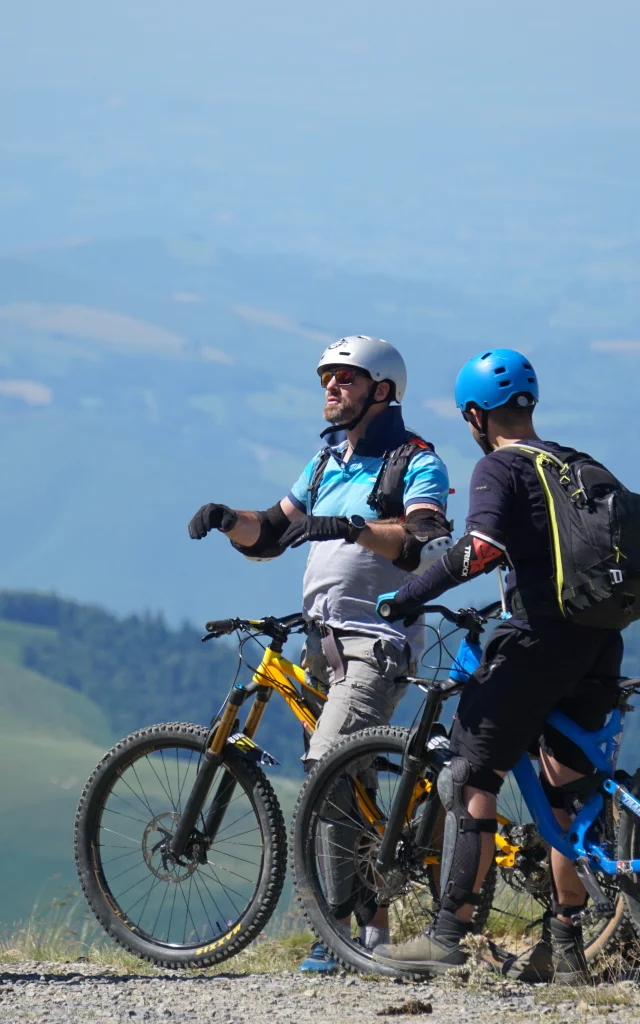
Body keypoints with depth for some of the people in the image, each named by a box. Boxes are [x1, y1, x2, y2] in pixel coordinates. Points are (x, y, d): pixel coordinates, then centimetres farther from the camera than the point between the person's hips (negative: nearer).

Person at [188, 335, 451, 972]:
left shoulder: (415, 464, -4)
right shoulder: (327, 462, 19)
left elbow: (423, 542, -21)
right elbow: (271, 535, 19)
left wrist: (354, 528, -37)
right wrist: (228, 520, -2)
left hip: (378, 642, -8)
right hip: (322, 640, 8)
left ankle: (341, 927, -22)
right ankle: (375, 928, 15)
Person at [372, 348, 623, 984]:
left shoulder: (498, 468, -4)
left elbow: (482, 547, -22)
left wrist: (404, 600, -19)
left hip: (538, 639, -7)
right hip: (600, 642, 7)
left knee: (469, 781, -2)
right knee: (563, 788, 13)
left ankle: (447, 936, -6)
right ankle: (563, 948, 11)